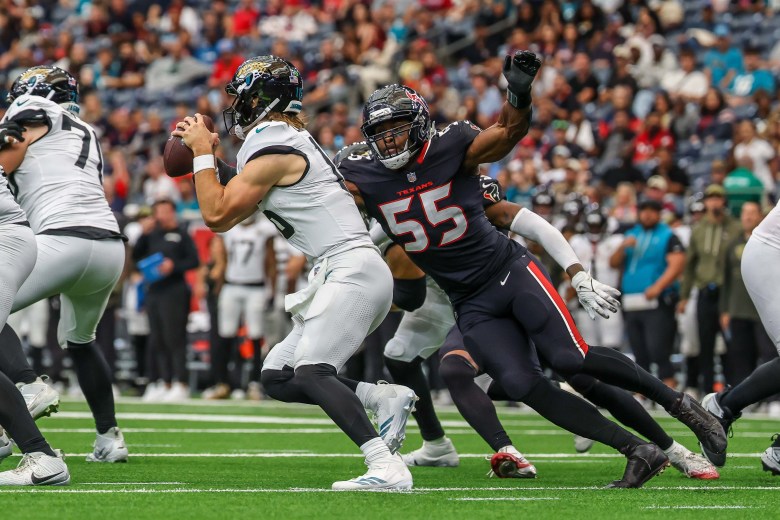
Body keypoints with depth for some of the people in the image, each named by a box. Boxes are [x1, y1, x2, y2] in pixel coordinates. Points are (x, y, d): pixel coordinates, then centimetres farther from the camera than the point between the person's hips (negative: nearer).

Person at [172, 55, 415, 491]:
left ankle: (387, 469, -34)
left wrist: (202, 152, 1)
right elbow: (229, 217, 29)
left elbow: (216, 215, -8)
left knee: (311, 374, -23)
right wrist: (207, 157, 22)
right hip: (343, 276, 10)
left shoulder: (273, 152, -10)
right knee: (278, 378, 10)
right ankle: (386, 398, 5)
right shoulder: (288, 144, 20)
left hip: (352, 270, -10)